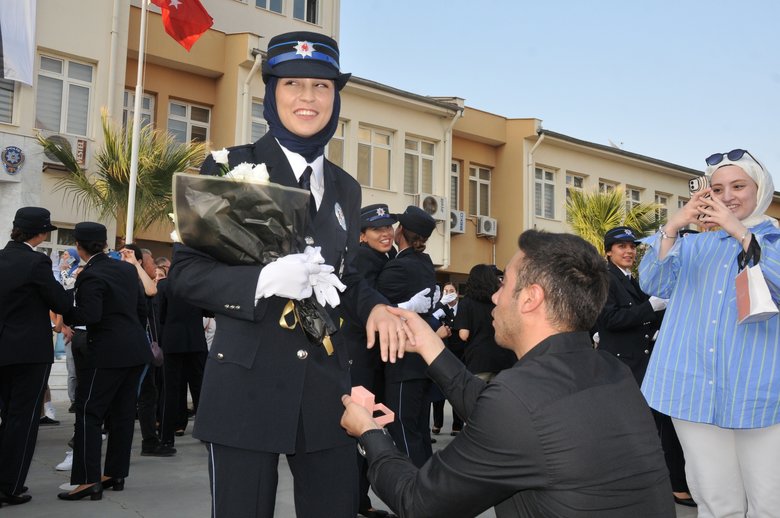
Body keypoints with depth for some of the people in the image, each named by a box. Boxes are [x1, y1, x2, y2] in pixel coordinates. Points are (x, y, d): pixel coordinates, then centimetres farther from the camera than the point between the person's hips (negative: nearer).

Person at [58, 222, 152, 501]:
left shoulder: (90, 275, -14)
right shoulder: (128, 269, 8)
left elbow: (90, 315, -23)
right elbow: (142, 309, 12)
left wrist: (65, 313, -7)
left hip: (107, 353, -7)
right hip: (136, 350, 8)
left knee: (89, 413, -1)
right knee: (123, 413, 11)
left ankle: (89, 480, -3)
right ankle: (116, 473, 19)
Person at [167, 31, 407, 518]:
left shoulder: (345, 187, 13)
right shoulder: (230, 167, -3)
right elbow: (185, 272, -6)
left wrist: (375, 307, -3)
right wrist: (263, 281, -23)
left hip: (327, 383, 5)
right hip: (248, 382, -4)